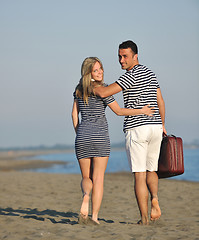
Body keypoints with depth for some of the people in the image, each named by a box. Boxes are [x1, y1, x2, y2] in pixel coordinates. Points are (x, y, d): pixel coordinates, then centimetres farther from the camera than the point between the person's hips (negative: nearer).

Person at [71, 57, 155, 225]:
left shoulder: (79, 89, 8)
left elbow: (74, 114, 11)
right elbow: (119, 111, -7)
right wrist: (142, 111, 2)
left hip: (82, 136, 4)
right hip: (100, 135, -4)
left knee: (86, 177, 12)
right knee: (98, 178, 1)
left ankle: (86, 195, -21)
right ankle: (95, 217, -2)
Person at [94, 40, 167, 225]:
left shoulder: (132, 75, -12)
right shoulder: (150, 74, 14)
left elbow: (104, 92, -19)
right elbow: (160, 101, 20)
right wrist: (162, 124, 31)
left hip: (136, 128, -7)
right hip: (155, 127, 7)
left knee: (139, 174, -3)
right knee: (151, 170, 19)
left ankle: (144, 218, -2)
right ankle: (154, 198, -9)